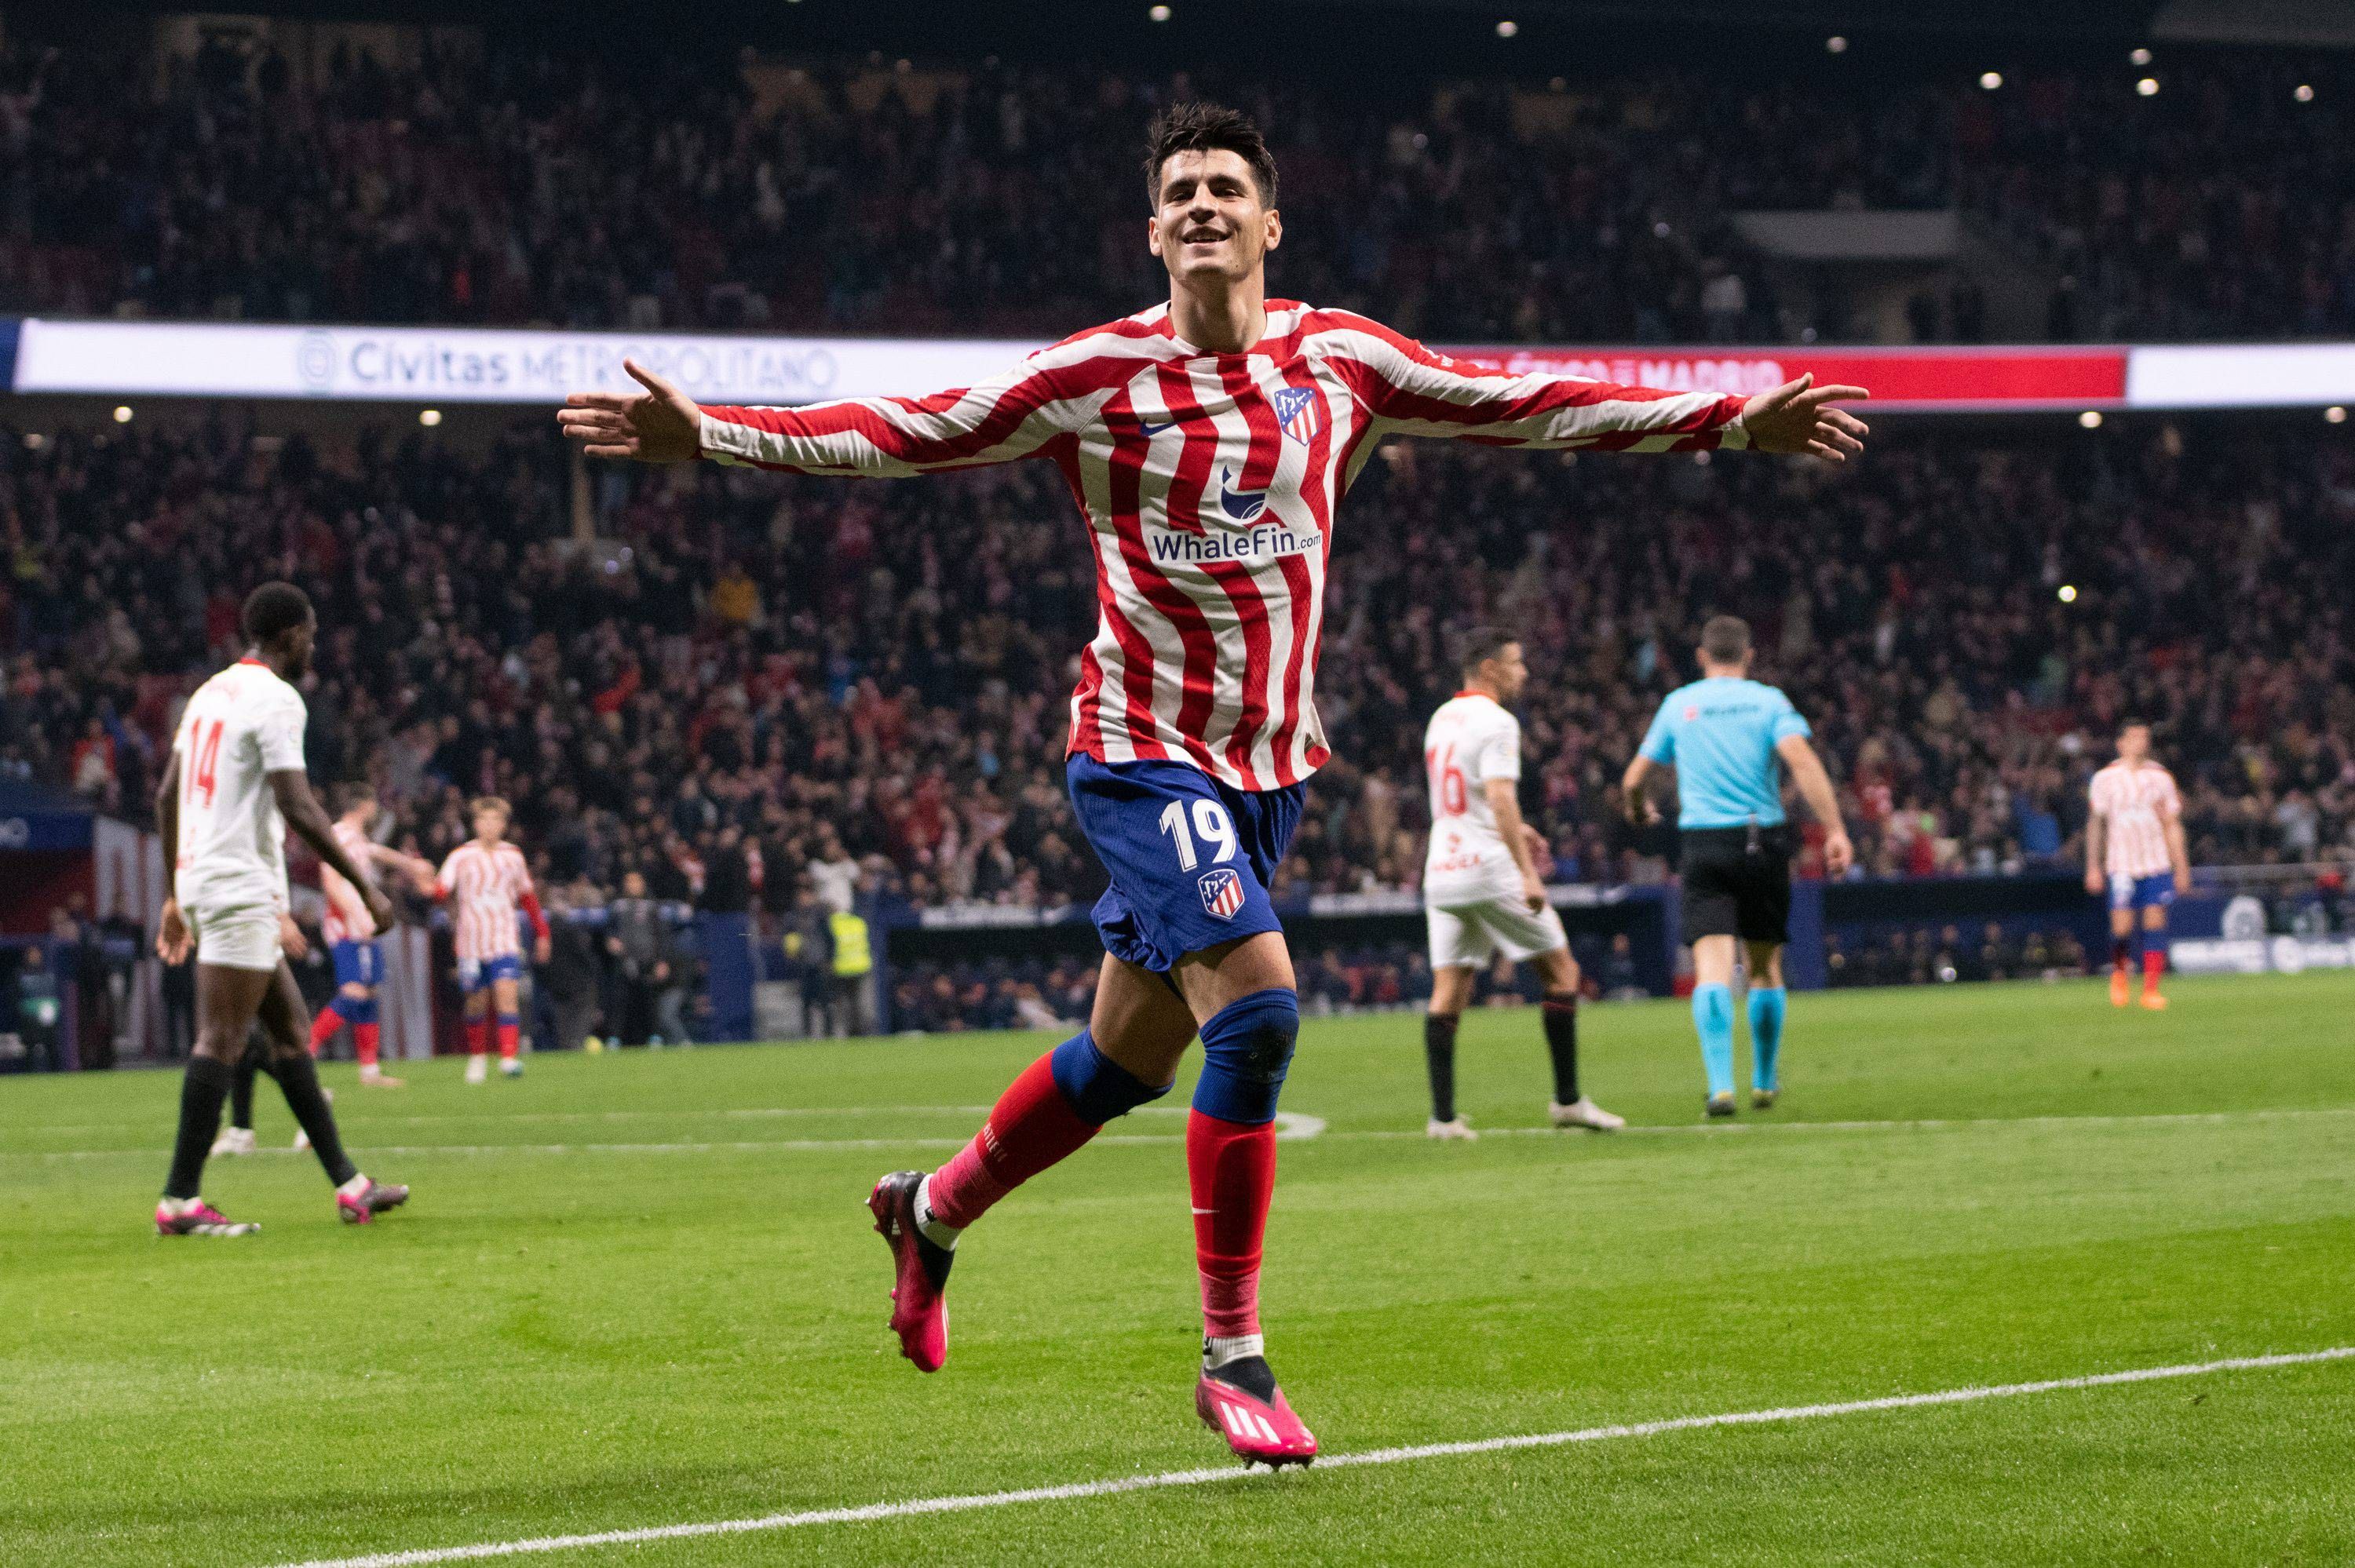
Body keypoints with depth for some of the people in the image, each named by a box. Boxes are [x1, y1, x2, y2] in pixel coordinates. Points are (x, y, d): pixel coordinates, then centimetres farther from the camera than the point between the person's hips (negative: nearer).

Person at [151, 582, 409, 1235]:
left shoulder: (210, 692, 17)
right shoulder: (276, 698, -11)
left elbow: (166, 796, 19)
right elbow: (297, 808, -19)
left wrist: (175, 895, 26)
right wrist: (365, 888, -14)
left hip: (200, 882, 10)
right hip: (241, 888, -10)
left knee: (290, 1028, 13)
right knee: (221, 1041, -9)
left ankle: (348, 1184, 15)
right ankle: (180, 1199, -11)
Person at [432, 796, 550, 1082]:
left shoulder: (513, 856, 7)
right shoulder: (461, 857, -1)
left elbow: (527, 897, 19)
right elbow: (440, 890, -12)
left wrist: (541, 933, 20)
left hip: (505, 940, 1)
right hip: (471, 942, -1)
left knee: (506, 994, -16)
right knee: (476, 1002, 5)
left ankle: (510, 1058, -20)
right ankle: (478, 1058, 25)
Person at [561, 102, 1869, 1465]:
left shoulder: (1340, 360, 3)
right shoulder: (1094, 377, -7)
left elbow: (1529, 407, 8)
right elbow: (901, 432, -6)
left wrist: (1734, 423, 6)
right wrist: (706, 435, -16)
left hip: (1272, 762, 5)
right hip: (1146, 750, -5)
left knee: (1128, 1057, 13)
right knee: (1258, 1007, -23)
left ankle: (932, 1213, 40)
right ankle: (1234, 1356, -12)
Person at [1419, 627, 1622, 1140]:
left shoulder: (1441, 719, 15)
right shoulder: (1495, 722, -11)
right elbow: (1499, 797, -22)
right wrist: (1528, 874, -25)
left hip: (1441, 868, 8)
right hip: (1489, 867, -7)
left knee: (1448, 991, 5)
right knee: (1561, 971, 4)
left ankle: (1442, 1115, -2)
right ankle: (1567, 1099, 3)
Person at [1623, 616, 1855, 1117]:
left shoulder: (1678, 704, 9)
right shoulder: (1768, 700, 3)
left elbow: (1634, 779, 13)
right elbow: (1802, 760, -14)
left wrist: (1639, 809, 37)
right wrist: (1835, 830, -18)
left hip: (1702, 845, 0)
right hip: (1762, 840, 0)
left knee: (1712, 964, -9)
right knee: (1766, 966, 15)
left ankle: (1721, 1084, -26)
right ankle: (1764, 1081, 26)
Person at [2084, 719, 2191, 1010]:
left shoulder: (2160, 777, 7)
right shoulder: (2106, 779, 2)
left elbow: (2172, 825, 10)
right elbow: (2096, 823, 3)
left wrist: (2182, 866, 6)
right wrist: (2093, 866, -3)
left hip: (2157, 864, 2)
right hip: (2121, 863, -2)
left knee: (2155, 921, -6)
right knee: (2122, 928, -6)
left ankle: (2151, 990, -4)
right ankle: (2119, 975, 23)